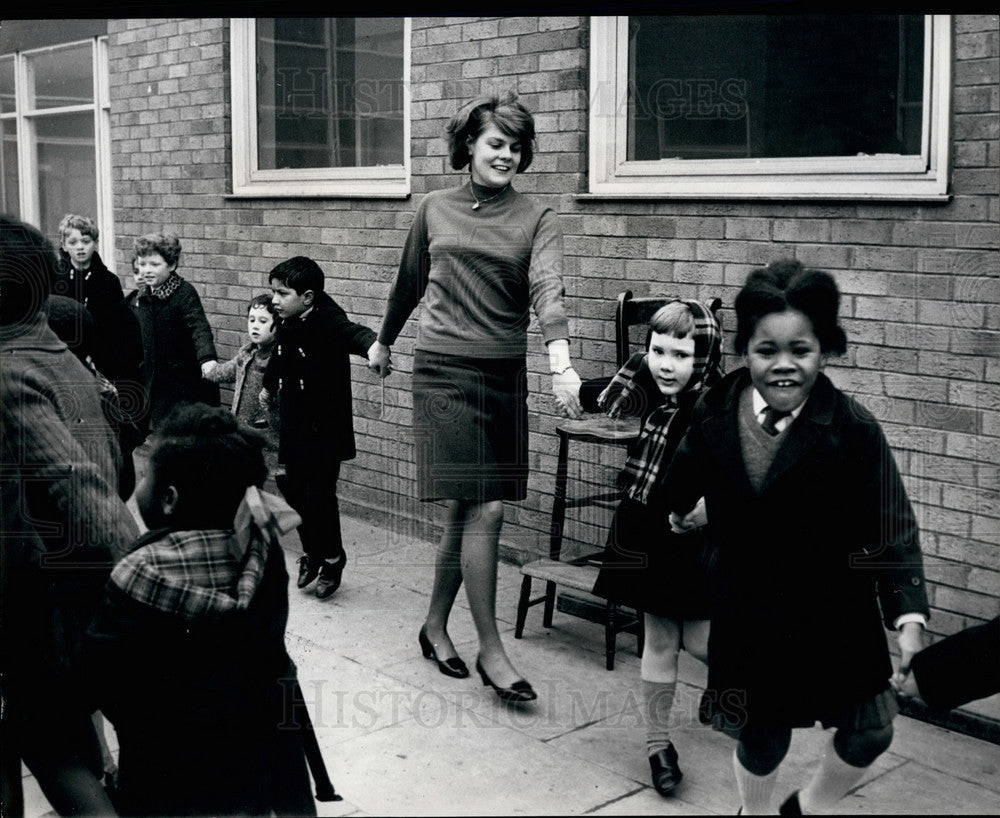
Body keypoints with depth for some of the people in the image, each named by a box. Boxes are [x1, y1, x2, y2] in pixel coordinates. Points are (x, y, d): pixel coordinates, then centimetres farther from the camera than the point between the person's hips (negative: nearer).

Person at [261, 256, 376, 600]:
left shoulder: (328, 323, -18)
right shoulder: (287, 326, 4)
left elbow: (353, 334, -41)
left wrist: (372, 345, -65)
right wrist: (268, 387, 44)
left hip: (326, 429, -7)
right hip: (293, 426, 7)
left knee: (319, 495, -5)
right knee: (293, 490, 9)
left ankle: (332, 558, 17)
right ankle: (312, 552, 29)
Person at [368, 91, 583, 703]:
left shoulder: (535, 218, 3)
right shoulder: (435, 210, 7)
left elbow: (548, 289, -15)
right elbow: (410, 283, 21)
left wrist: (561, 361, -31)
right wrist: (385, 341, 33)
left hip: (506, 376, 2)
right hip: (445, 370, -1)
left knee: (467, 511, 7)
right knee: (483, 510, -10)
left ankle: (436, 625, 28)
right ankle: (491, 651, 1)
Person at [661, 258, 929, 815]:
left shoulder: (852, 428, -17)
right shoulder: (714, 413, -10)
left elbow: (892, 527, -17)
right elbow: (686, 477, 11)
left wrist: (909, 616, -23)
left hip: (835, 615, -1)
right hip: (747, 613, 1)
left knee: (871, 730, -2)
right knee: (760, 735, 13)